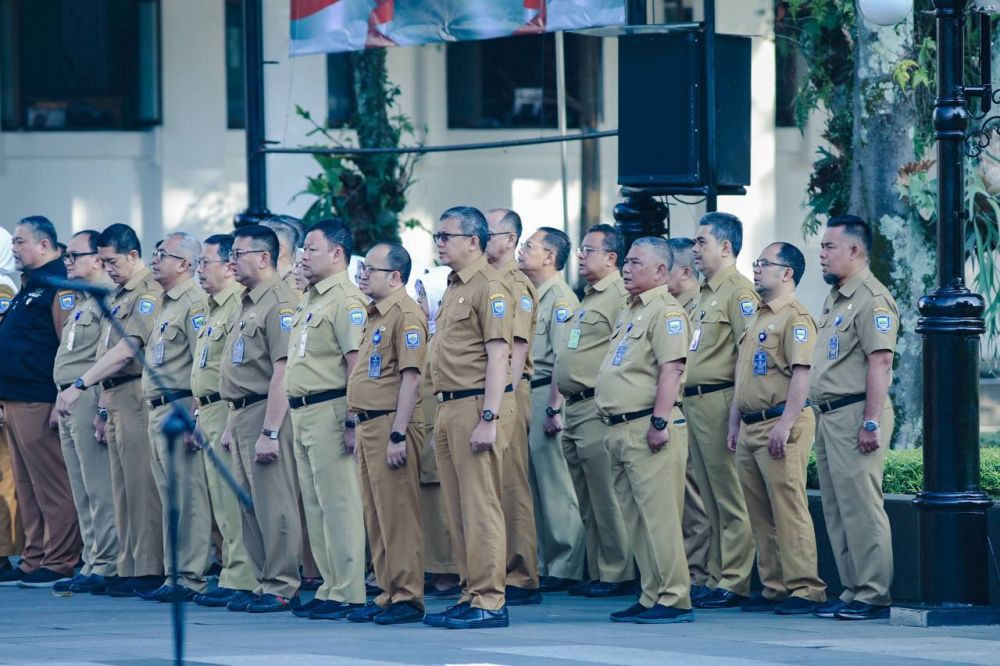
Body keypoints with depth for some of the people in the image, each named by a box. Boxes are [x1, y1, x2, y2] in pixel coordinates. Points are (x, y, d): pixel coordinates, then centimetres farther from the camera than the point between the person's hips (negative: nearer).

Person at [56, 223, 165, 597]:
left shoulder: (149, 294, -12)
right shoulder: (119, 297, 20)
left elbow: (126, 349, -21)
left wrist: (79, 385, -24)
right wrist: (103, 407, 20)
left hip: (137, 396, -10)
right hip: (116, 401, 10)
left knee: (141, 486, -9)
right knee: (123, 489, 9)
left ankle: (148, 570, -8)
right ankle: (128, 569, 11)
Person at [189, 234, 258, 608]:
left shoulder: (239, 305, -14)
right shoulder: (214, 308, 20)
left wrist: (233, 419, -23)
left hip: (227, 409, -11)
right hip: (209, 411, 11)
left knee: (233, 499, -10)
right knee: (222, 501, 11)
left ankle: (240, 581, -9)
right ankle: (232, 574, 14)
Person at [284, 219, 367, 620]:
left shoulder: (346, 300, -11)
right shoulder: (310, 301, 19)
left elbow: (356, 362, -18)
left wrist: (351, 421, -22)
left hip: (329, 410, -10)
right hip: (303, 413, 10)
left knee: (339, 504, -8)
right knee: (316, 508, 11)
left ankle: (348, 594, -7)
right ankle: (331, 588, 16)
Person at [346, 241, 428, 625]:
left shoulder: (405, 314, -12)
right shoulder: (376, 315, 19)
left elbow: (410, 376, -18)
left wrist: (398, 435, -22)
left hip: (391, 424, -10)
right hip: (368, 423, 10)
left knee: (398, 515, -7)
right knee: (376, 519, 11)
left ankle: (408, 598, -5)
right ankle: (388, 594, 16)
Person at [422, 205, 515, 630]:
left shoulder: (488, 287, -10)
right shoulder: (454, 288, 19)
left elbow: (498, 357, -16)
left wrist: (488, 419, -22)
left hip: (477, 406, -10)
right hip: (449, 406, 10)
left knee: (481, 506, -9)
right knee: (458, 509, 10)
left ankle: (488, 602, -8)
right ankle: (471, 594, 14)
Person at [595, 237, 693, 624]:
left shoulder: (666, 311, -9)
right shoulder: (631, 313, 22)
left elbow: (671, 368, -19)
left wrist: (660, 422, -25)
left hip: (648, 428, -10)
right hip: (622, 429, 10)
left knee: (659, 516, -11)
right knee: (636, 519, 10)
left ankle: (673, 599, -10)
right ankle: (651, 597, 14)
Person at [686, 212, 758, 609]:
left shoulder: (739, 293, -10)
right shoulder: (705, 294, 20)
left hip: (720, 400, -10)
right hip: (695, 402, 10)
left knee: (730, 498, -7)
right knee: (711, 500, 11)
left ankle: (733, 583, -6)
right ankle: (718, 577, 15)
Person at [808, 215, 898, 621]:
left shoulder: (871, 299, -12)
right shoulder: (835, 299, 19)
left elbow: (880, 362, -19)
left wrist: (871, 423, -23)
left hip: (855, 414, -10)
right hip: (829, 416, 10)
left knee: (861, 508, -9)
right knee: (836, 509, 11)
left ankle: (873, 595, -7)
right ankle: (852, 591, 15)